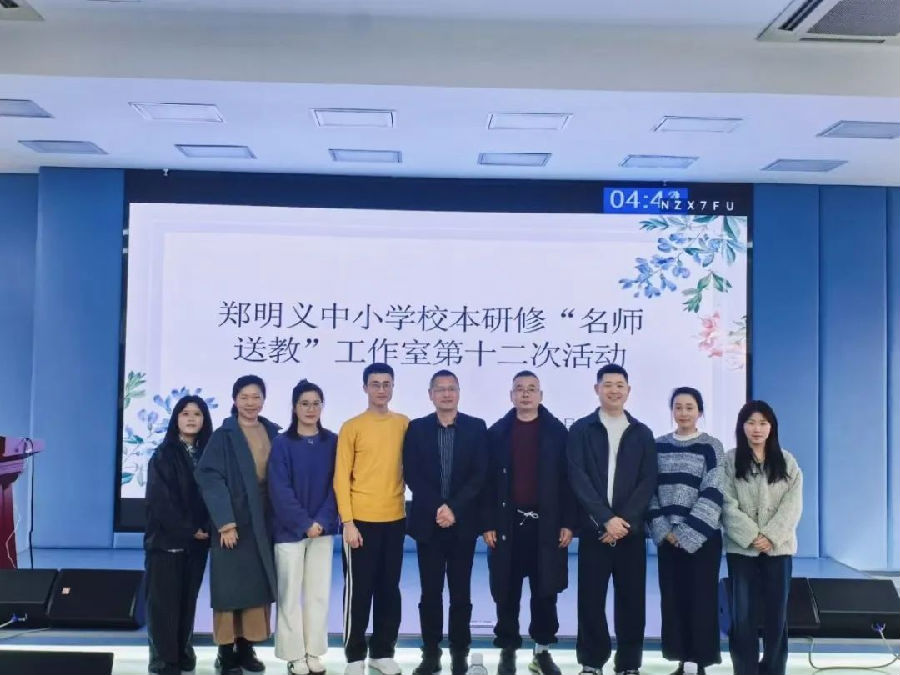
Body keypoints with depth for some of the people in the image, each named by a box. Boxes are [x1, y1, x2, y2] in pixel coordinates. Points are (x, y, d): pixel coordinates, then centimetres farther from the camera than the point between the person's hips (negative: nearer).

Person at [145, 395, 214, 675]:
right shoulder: (164, 454, -2)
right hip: (166, 538, -3)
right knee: (164, 599, -1)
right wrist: (188, 530, -13)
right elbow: (160, 499, -10)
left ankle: (183, 652, 18)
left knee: (188, 599, 8)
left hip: (197, 541, 3)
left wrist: (205, 528, -9)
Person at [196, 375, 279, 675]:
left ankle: (246, 648, 20)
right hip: (234, 521, -4)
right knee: (230, 585, -1)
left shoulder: (273, 433, 8)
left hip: (265, 522, 5)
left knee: (258, 584, 8)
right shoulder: (223, 436, -6)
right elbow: (210, 479, -12)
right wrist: (225, 522, -18)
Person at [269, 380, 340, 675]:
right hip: (290, 529, -2)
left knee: (319, 593, 7)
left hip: (323, 528, 2)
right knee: (290, 593, 4)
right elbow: (279, 489, -9)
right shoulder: (282, 443, -4)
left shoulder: (332, 442, 3)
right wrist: (304, 522, -14)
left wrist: (321, 520, -11)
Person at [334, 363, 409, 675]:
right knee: (358, 591, 4)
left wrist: (411, 508, 4)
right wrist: (348, 522, -10)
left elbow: (410, 467, 12)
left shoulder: (404, 424, 5)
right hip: (361, 521, -3)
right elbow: (341, 478, -5)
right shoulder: (351, 427, -4)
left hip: (395, 519, 3)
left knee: (389, 590, 11)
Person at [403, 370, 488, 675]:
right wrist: (437, 508, -13)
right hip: (428, 521, 0)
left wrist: (454, 508, -13)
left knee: (460, 591, 7)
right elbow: (412, 475, -3)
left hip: (463, 522, 0)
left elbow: (480, 475, -5)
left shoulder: (476, 427, 2)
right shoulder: (416, 428, 4)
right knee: (430, 592, 6)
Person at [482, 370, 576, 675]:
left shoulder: (557, 432, 2)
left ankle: (542, 650, 22)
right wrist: (488, 523, -4)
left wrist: (568, 522, -5)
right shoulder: (497, 433, 3)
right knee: (507, 592, 7)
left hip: (547, 524, 0)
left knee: (545, 591, 7)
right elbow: (488, 481, 1)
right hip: (507, 523, 0)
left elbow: (567, 480, 0)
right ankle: (507, 650, 20)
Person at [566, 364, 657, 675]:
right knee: (591, 598, 3)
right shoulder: (581, 430, 3)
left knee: (631, 599, 5)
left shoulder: (642, 433, 9)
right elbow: (578, 478, -6)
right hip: (594, 529, -1)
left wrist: (625, 520, -11)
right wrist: (606, 519, -14)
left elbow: (648, 482, 1)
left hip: (631, 530, 2)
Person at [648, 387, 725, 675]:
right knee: (673, 599, 8)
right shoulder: (658, 445, 6)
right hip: (667, 538, 3)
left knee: (701, 600, 2)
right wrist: (663, 530, -7)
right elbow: (650, 490, 4)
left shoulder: (711, 446, -3)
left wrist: (687, 533, -14)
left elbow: (712, 495, -9)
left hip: (701, 537, -3)